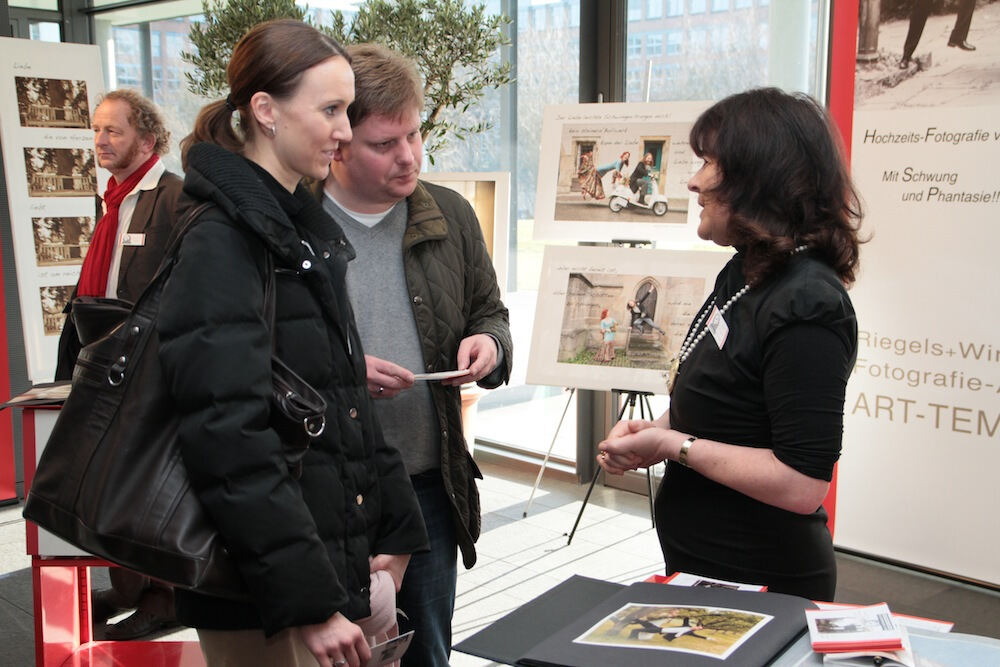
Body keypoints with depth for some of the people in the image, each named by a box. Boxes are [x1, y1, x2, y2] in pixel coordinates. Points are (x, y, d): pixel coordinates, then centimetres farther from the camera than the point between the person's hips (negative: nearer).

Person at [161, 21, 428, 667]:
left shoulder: (308, 231, 12)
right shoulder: (221, 245, -16)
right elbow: (230, 437, -23)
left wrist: (392, 533, 10)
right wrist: (309, 602, -23)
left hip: (342, 558, 8)